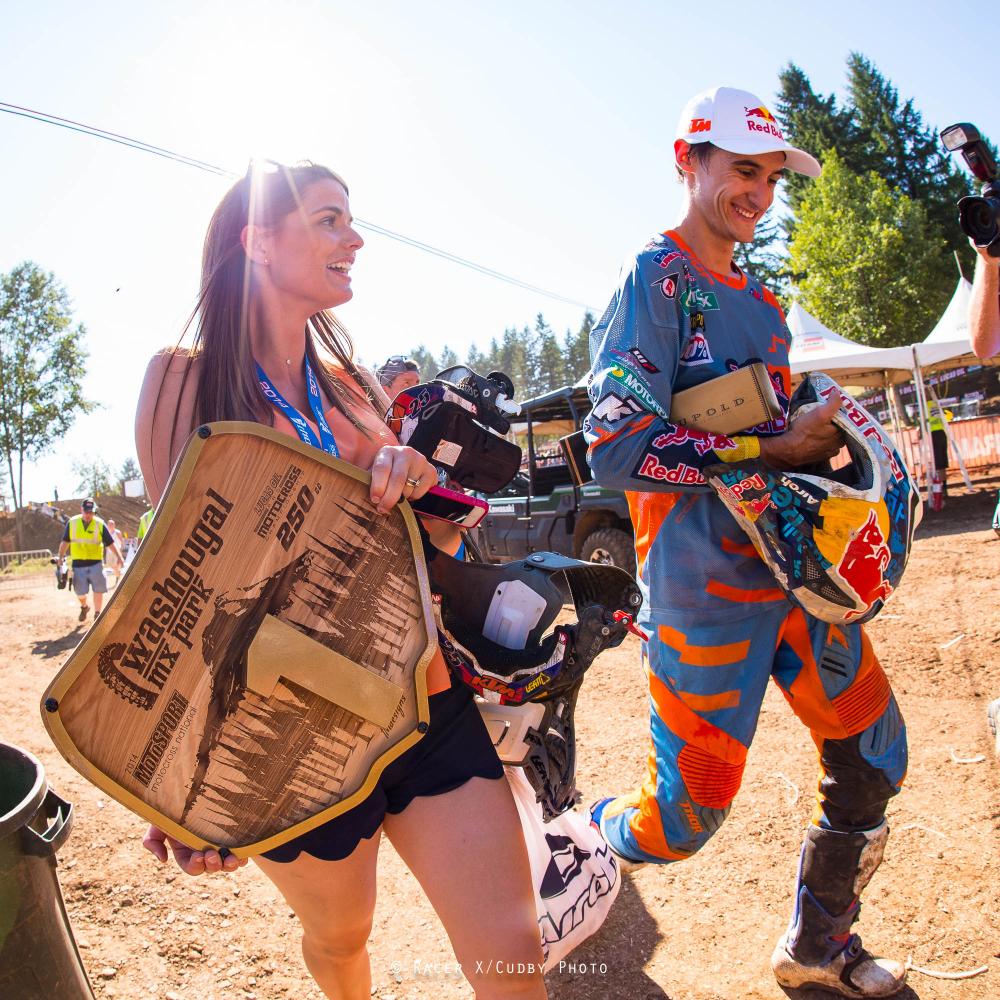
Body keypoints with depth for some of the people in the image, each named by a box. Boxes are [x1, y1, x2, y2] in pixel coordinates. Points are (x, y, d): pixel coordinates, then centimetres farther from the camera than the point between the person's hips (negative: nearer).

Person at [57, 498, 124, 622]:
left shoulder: (100, 524, -4)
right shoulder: (72, 522, 1)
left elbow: (111, 542, -4)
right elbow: (65, 542, 10)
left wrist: (119, 556, -15)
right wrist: (60, 557, 3)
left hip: (96, 563, -1)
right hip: (78, 564, 1)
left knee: (98, 590, -2)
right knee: (80, 591, 5)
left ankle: (97, 614, 13)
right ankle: (84, 607, 36)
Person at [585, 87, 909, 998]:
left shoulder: (761, 300, 18)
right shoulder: (656, 279, -9)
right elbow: (618, 447, -22)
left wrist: (826, 430, 7)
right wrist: (777, 448, -20)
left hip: (793, 567, 8)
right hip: (702, 590, -8)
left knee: (875, 759, 14)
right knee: (686, 821, -1)